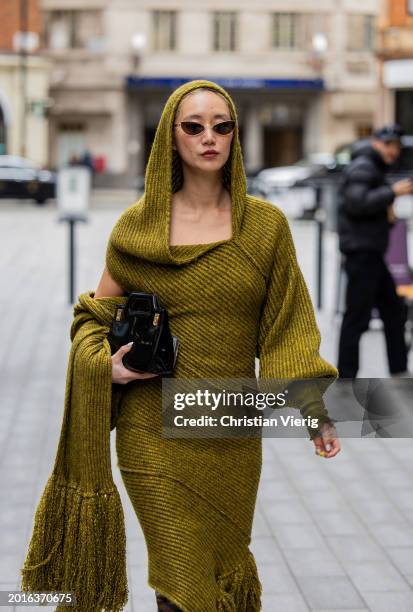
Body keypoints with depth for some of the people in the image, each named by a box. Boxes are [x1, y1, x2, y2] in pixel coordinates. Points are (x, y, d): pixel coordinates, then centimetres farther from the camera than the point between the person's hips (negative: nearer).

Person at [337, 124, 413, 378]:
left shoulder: (375, 171, 21)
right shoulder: (362, 167, -10)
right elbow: (357, 202, -25)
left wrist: (388, 214, 6)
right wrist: (392, 191, -21)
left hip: (372, 253, 11)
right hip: (361, 251, -11)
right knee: (357, 316, -9)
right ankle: (346, 376, -4)